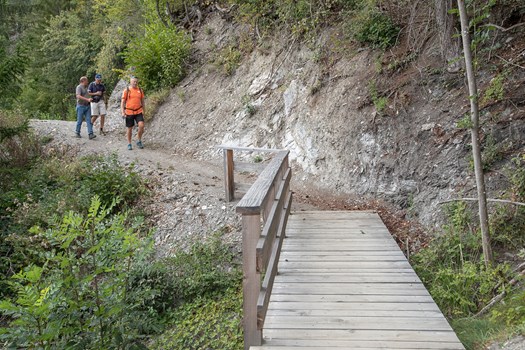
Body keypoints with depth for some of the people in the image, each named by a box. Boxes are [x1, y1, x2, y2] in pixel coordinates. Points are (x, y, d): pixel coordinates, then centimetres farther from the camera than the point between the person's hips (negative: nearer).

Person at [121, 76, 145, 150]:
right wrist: (123, 112, -12)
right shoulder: (126, 91, -3)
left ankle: (139, 141, 4)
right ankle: (129, 144, 19)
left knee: (141, 125, -15)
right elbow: (122, 102, -3)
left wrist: (143, 111, 15)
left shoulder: (140, 90, 7)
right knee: (129, 128, 6)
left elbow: (142, 101, 16)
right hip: (129, 113, -2)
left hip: (138, 112, 2)